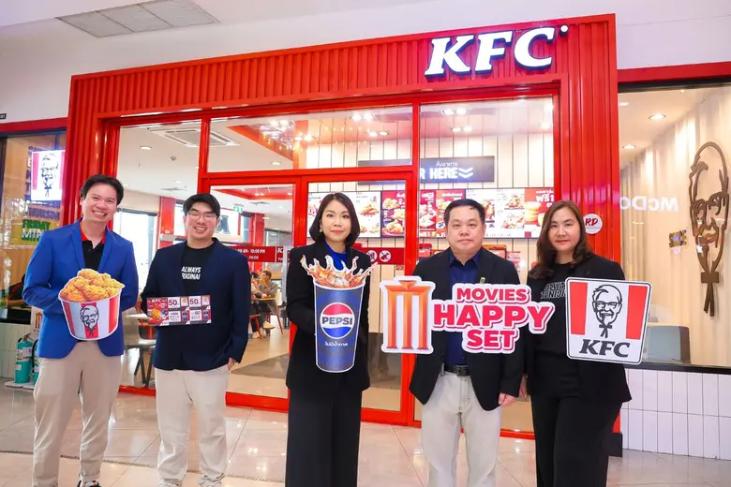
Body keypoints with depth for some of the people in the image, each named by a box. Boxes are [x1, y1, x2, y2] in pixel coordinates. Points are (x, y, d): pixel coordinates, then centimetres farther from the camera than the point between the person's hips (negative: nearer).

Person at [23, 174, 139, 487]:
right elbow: (31, 290, -4)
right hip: (60, 340, -2)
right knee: (50, 423, 8)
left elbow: (130, 296, 6)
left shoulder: (123, 248, 5)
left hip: (106, 342, 3)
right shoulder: (53, 240, -2)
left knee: (97, 419, 15)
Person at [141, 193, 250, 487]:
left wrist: (235, 352, -8)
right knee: (170, 429, 17)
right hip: (168, 358, 3)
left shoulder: (234, 261, -3)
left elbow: (241, 312, -4)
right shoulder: (164, 257, 7)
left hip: (212, 360, -3)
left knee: (212, 429, 13)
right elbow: (147, 298, 12)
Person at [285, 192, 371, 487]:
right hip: (311, 364, -4)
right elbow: (294, 307, -11)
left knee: (345, 441, 14)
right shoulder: (302, 256, -4)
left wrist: (362, 353, 11)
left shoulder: (362, 261, 7)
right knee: (308, 442, 3)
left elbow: (363, 313, 11)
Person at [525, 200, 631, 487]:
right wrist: (523, 371, 10)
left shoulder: (605, 269, -3)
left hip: (589, 382, -4)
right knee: (548, 461, 15)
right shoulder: (537, 276, 9)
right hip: (545, 381, 5)